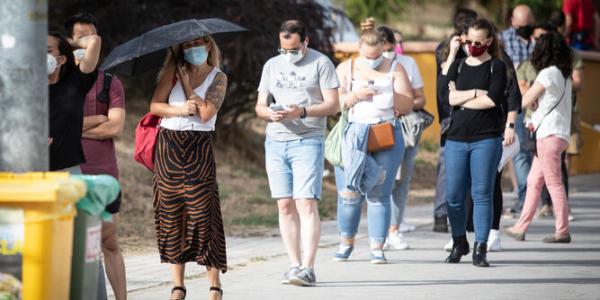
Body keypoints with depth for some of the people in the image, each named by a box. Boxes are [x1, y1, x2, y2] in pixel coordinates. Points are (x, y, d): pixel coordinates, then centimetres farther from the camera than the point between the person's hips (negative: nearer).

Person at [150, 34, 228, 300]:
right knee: (170, 213, 2)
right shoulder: (173, 71, 9)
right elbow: (155, 105, 1)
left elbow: (205, 113, -10)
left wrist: (187, 81, -6)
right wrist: (179, 110, -15)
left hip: (199, 148, -2)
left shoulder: (218, 78, 4)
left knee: (203, 213, -8)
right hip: (169, 146, 2)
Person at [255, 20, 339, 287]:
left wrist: (302, 112, -19)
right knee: (285, 205, 3)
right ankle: (294, 265, 7)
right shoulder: (272, 66, 15)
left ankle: (308, 269, -16)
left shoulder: (321, 63, 1)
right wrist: (270, 113, -9)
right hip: (275, 142, 5)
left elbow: (332, 104, -4)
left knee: (306, 204, -13)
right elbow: (259, 106, 15)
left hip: (307, 142, -5)